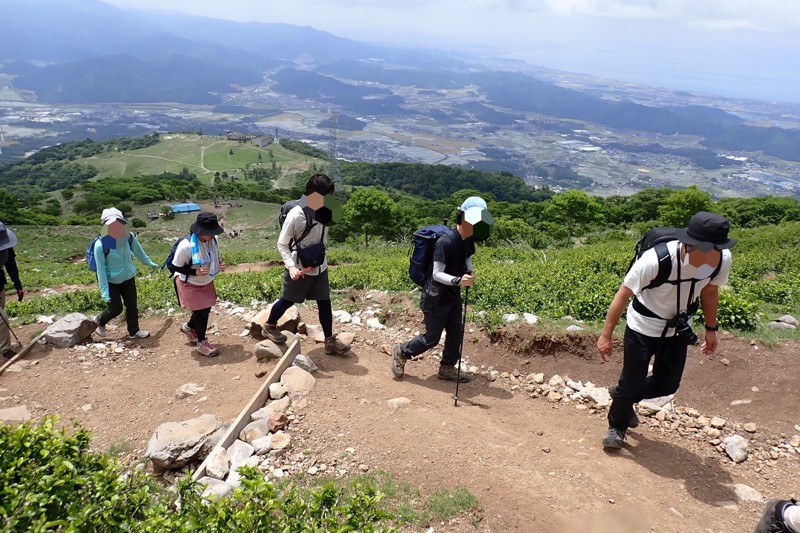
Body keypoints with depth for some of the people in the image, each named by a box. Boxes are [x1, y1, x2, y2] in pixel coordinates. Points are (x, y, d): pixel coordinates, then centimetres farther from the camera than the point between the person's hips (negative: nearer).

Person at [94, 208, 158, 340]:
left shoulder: (129, 237, -15)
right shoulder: (101, 244, -27)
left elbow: (138, 251, 6)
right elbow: (101, 269, -22)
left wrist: (149, 263, 21)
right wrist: (104, 291, -22)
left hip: (128, 278, 4)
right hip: (111, 282, -4)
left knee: (132, 306, 12)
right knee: (115, 309, 6)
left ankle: (133, 331, 31)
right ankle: (99, 321, 37)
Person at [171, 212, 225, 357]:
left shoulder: (214, 241, -14)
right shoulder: (186, 246, -32)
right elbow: (176, 267, -20)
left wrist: (219, 265, -16)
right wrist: (196, 272, -32)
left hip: (207, 283, 6)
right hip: (189, 285, -6)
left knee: (205, 311, 17)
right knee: (201, 312, 0)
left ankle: (188, 327, 49)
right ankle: (201, 343, 23)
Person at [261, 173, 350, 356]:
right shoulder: (295, 215, -23)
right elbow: (282, 244, -17)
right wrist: (291, 267, -27)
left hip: (320, 267, 5)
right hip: (300, 269, -5)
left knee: (324, 303, 8)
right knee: (287, 300, 14)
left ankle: (330, 341, 18)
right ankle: (269, 327, 39)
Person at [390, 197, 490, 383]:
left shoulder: (468, 240, -3)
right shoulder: (446, 241, -28)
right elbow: (436, 274, -26)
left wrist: (470, 272, -8)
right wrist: (457, 280, -42)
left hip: (453, 295, 8)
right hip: (436, 297, -8)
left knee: (456, 332, 11)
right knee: (431, 338, 3)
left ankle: (447, 368, 28)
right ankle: (401, 352, 25)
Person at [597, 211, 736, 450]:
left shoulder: (722, 260, -20)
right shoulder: (656, 259, -35)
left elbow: (710, 291, 2)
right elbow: (623, 294, -23)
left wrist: (711, 329, 11)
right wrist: (606, 335, -20)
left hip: (677, 329, 5)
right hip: (643, 328, -5)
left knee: (667, 385, 14)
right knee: (632, 383, 4)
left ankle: (621, 395, 42)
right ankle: (616, 427, 31)